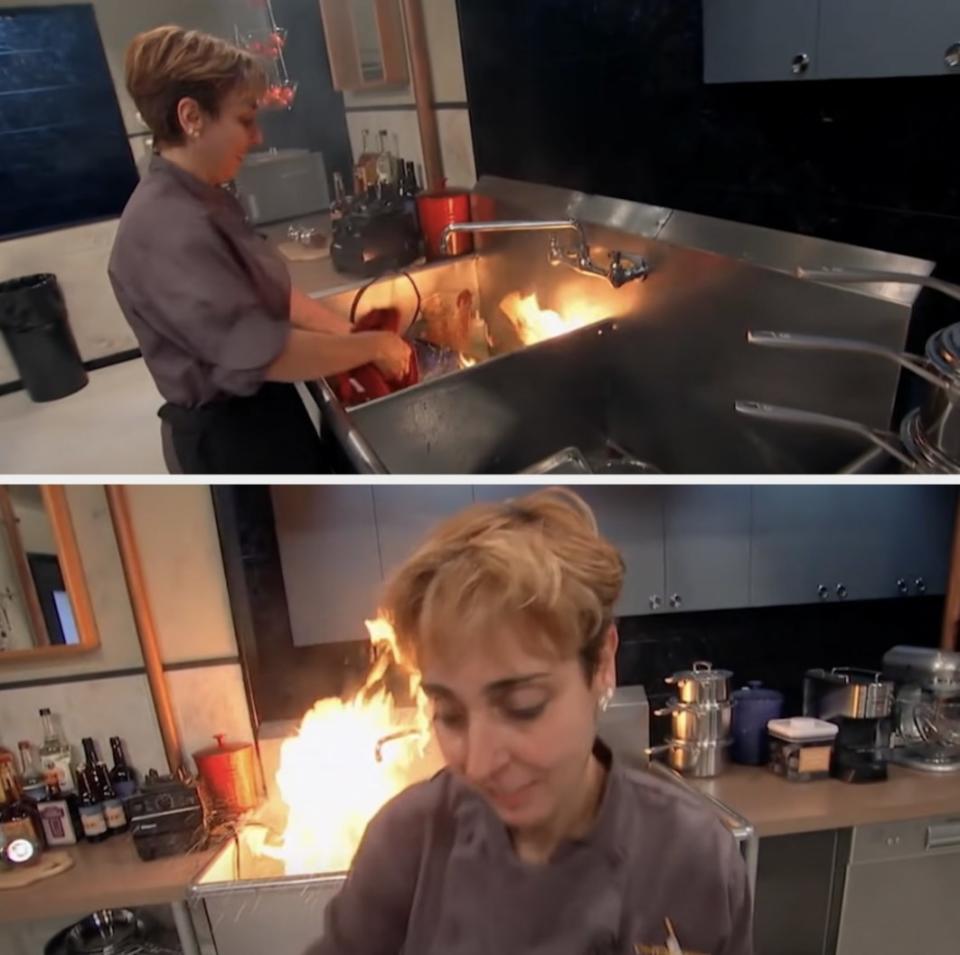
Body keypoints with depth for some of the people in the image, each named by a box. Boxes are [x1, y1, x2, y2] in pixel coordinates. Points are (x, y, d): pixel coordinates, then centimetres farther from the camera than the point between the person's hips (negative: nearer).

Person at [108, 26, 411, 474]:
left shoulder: (205, 201, 5)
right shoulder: (166, 228, -28)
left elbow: (273, 293, 8)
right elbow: (261, 351, -33)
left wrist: (357, 337, -4)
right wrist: (372, 344, -20)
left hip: (261, 410, 10)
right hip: (231, 433, -10)